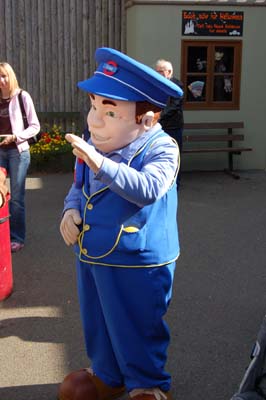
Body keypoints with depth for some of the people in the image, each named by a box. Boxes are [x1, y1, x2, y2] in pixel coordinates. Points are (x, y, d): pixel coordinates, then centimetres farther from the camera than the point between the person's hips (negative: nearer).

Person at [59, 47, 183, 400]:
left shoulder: (160, 148, -18)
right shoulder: (93, 146, 0)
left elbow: (147, 189, -35)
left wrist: (102, 164, -42)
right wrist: (71, 209, -6)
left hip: (139, 264, -6)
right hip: (90, 255, 7)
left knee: (138, 330, 11)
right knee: (97, 323, 22)